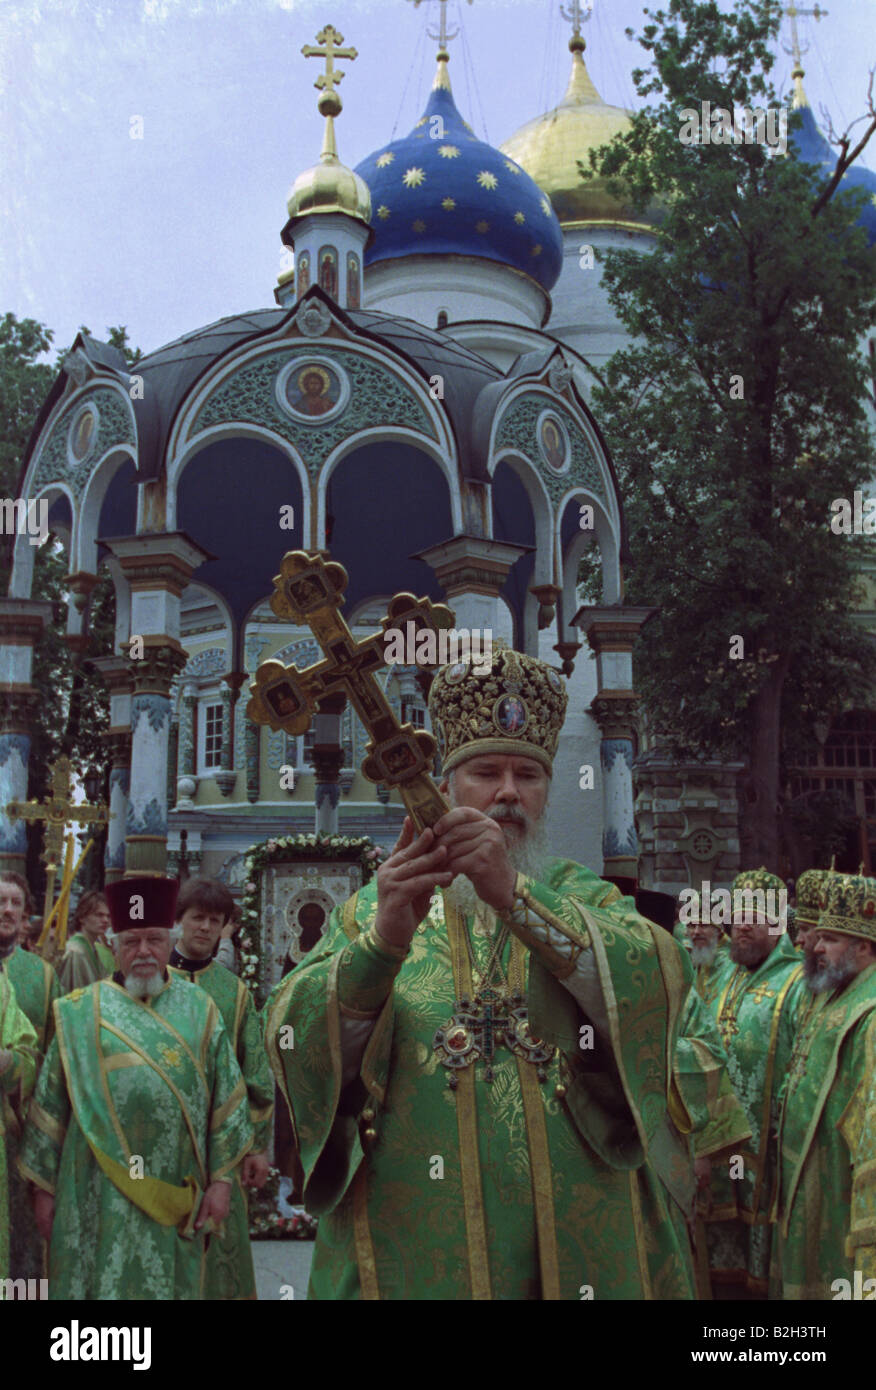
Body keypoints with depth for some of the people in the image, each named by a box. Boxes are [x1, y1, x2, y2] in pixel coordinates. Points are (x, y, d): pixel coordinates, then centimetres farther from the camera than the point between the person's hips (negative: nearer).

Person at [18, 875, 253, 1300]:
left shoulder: (199, 1010, 4)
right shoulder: (81, 1013, 1)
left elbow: (227, 1100, 5)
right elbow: (49, 1105, 4)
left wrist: (221, 1179, 1)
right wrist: (43, 1185, 2)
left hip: (175, 1196, 1)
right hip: (98, 1197, -1)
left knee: (168, 1285, 9)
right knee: (101, 1282, 3)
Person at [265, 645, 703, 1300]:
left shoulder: (584, 900, 5)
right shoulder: (375, 908, 4)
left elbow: (659, 984, -16)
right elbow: (299, 1044, -11)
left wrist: (513, 894, -28)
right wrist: (383, 942, -29)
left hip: (579, 1242, 1)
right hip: (414, 1246, 0)